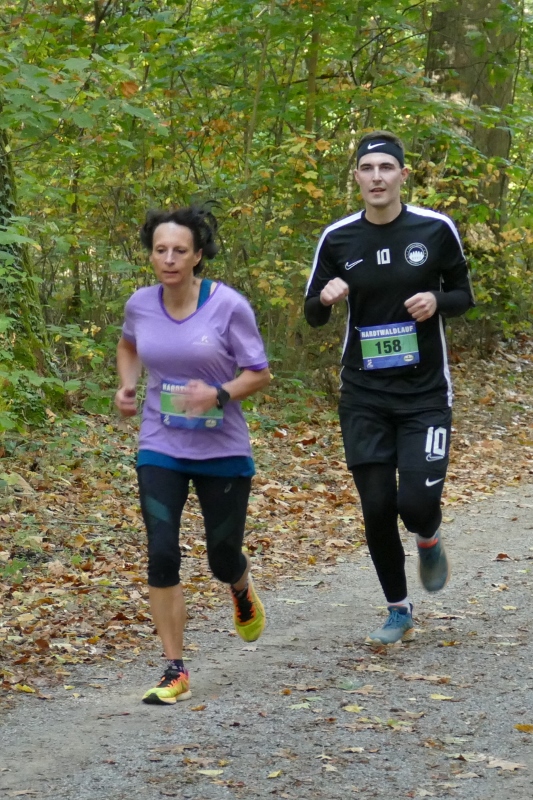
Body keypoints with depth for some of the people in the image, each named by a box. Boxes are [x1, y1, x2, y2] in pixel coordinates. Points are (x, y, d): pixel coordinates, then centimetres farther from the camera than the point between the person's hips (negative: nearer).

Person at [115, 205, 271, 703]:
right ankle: (175, 671, -2)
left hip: (222, 451, -2)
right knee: (161, 555, -11)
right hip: (160, 450, 2)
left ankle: (242, 592, 50)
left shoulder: (228, 306, -14)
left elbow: (259, 373, -8)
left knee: (222, 558, 10)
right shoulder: (141, 305, -3)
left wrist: (219, 394, -25)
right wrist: (126, 385, 3)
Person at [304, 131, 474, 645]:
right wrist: (327, 298, -17)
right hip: (363, 396, 2)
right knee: (377, 509, 2)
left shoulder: (436, 229, -5)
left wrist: (437, 301, -16)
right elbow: (313, 314, 7)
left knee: (417, 504, -13)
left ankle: (429, 540, 25)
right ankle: (398, 611, 22)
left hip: (425, 394, -1)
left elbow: (463, 295, 7)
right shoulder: (337, 239, -2)